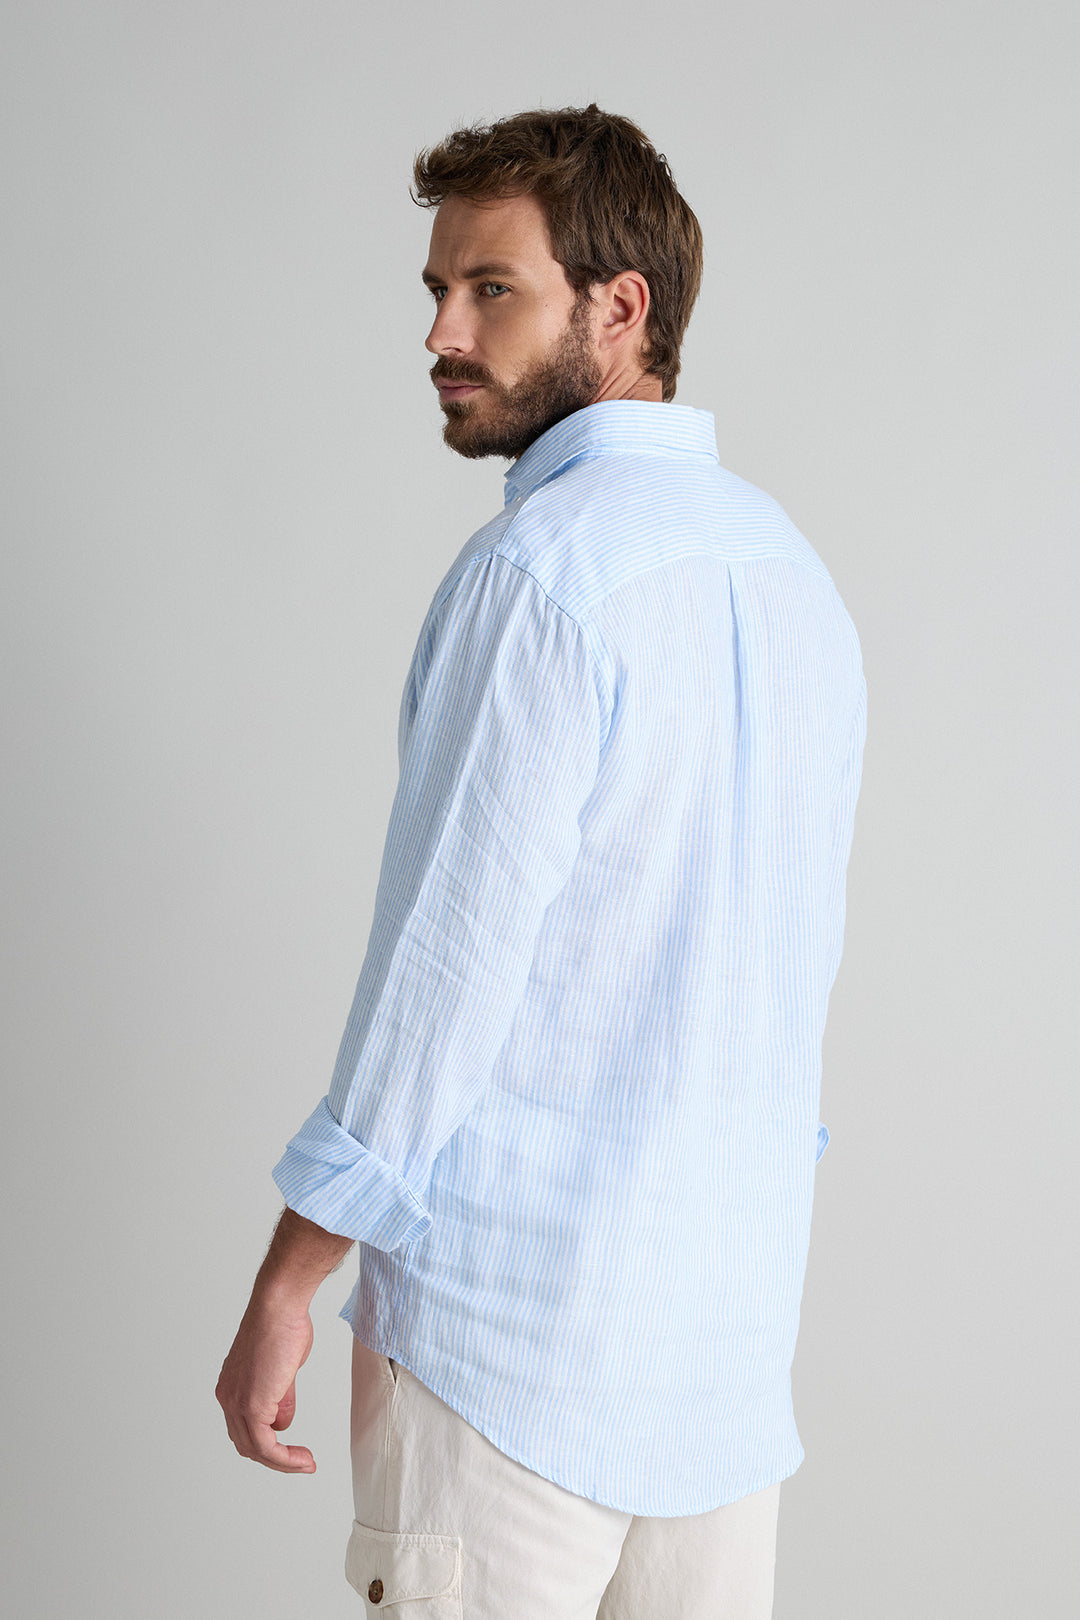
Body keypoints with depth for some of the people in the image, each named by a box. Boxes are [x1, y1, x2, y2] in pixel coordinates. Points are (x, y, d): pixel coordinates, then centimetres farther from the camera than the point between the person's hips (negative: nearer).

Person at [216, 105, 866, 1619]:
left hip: (510, 1320, -7)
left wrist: (287, 1281, -9)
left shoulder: (542, 566, -16)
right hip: (737, 1320, 8)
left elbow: (449, 957, -17)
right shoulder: (792, 569, 9)